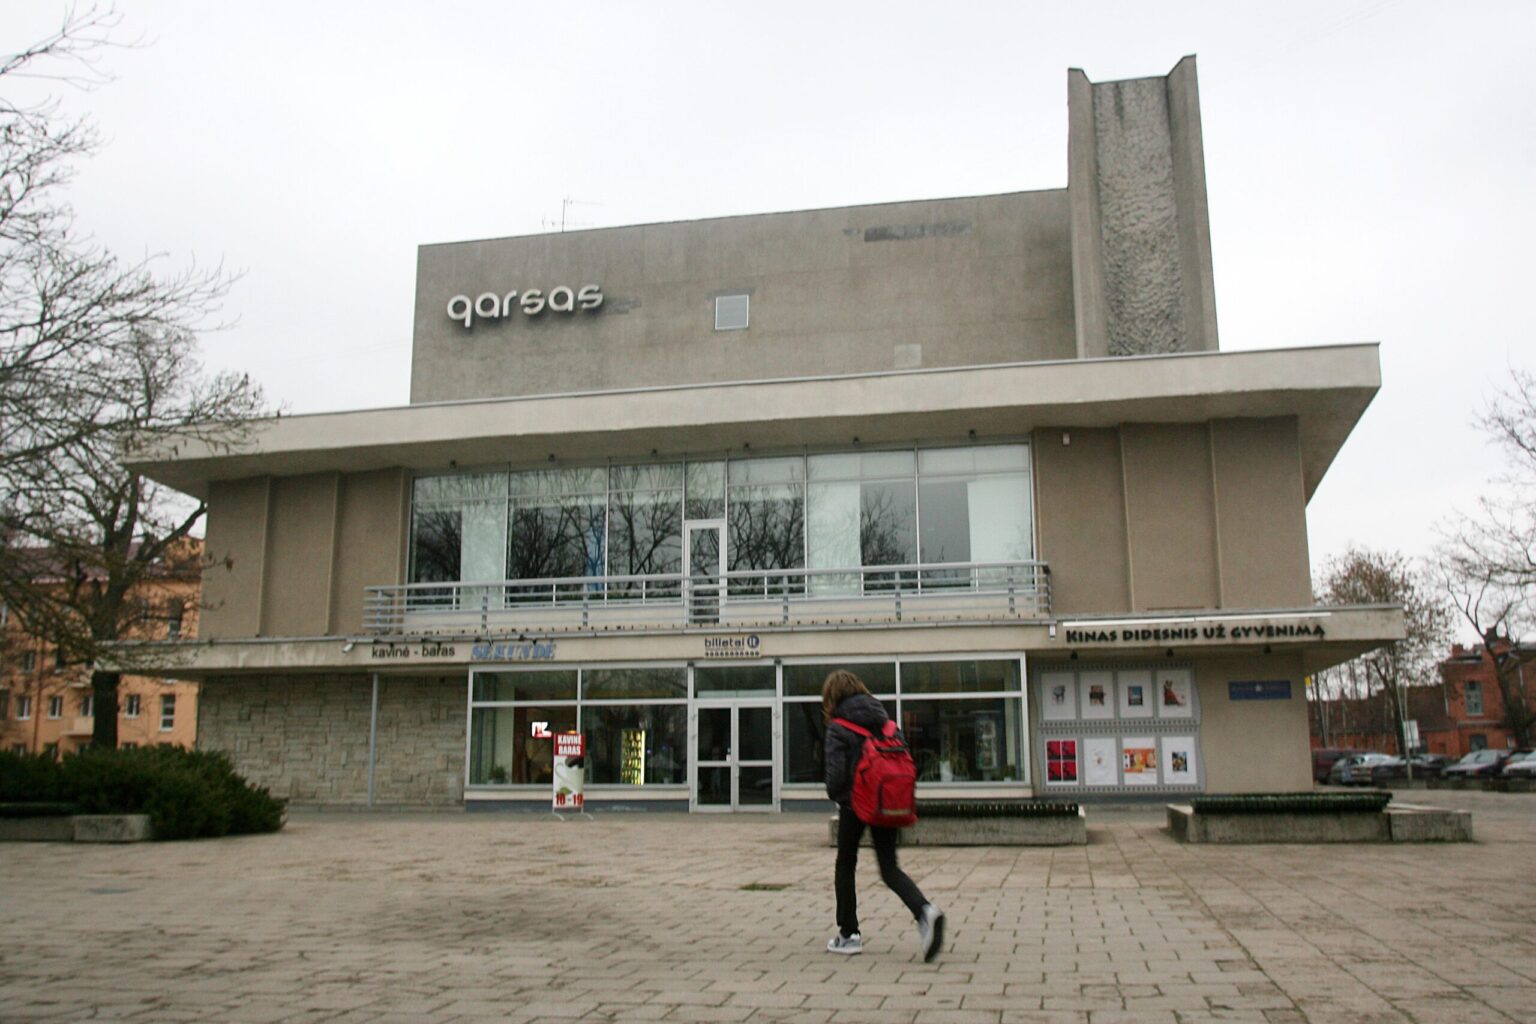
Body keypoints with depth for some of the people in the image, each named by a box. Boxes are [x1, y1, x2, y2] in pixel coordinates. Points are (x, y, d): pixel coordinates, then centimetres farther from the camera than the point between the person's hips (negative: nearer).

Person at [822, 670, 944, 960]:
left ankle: (849, 934, 17)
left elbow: (836, 772, -14)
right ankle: (924, 911, -17)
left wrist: (835, 796, 7)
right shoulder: (884, 719, 7)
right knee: (890, 868, 9)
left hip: (854, 805, -4)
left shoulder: (838, 728, -9)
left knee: (845, 867, 14)